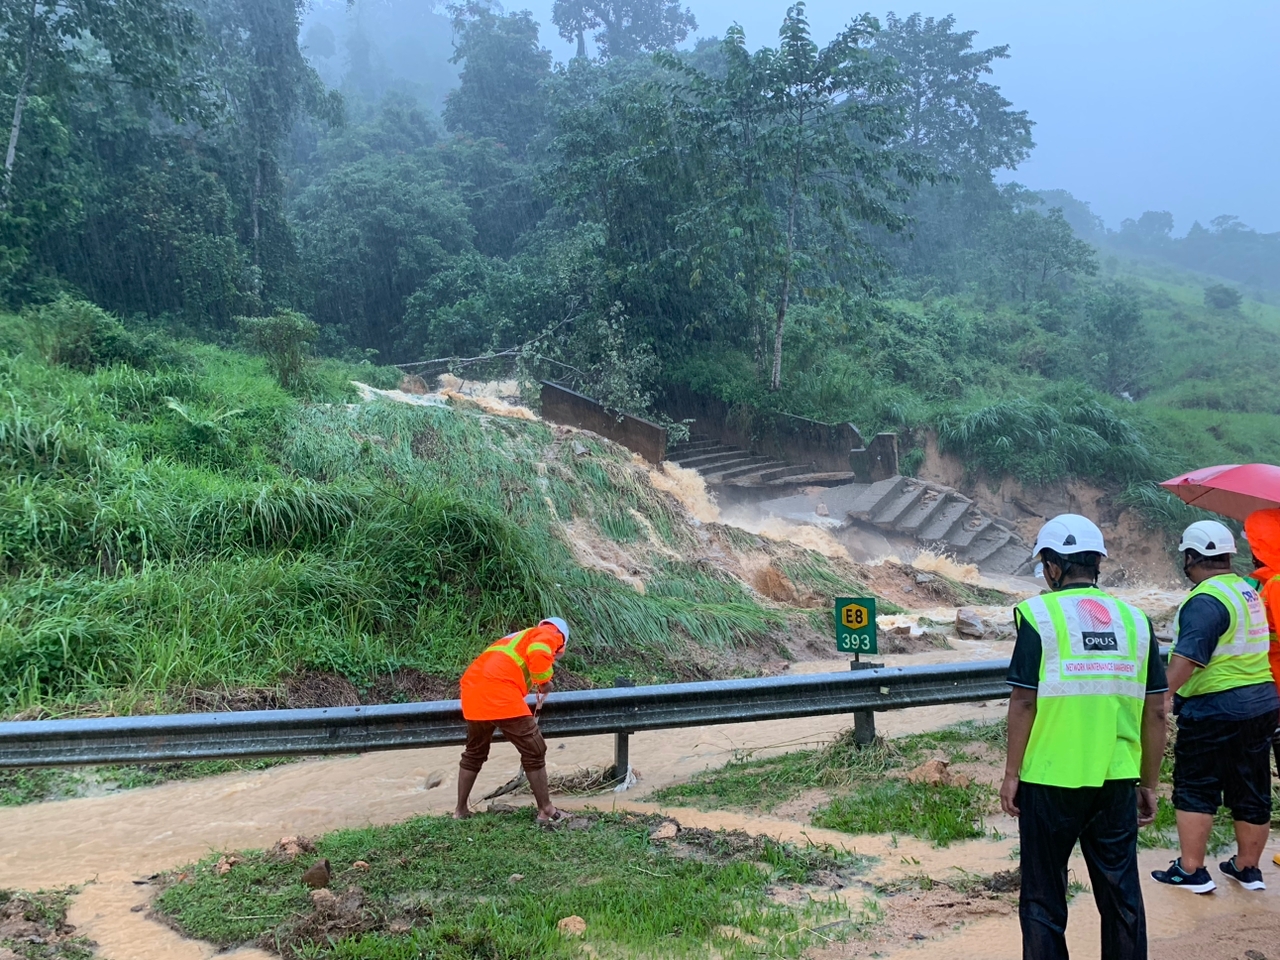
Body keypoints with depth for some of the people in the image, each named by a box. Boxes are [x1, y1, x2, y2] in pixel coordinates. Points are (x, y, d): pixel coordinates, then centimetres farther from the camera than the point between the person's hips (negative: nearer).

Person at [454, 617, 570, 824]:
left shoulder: (519, 637, 36)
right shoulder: (550, 635, 12)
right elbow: (538, 654, -12)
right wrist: (545, 683, 2)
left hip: (472, 686, 8)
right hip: (498, 689, -8)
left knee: (474, 753, 24)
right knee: (534, 751, 3)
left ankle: (461, 810, 31)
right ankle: (546, 811, 7)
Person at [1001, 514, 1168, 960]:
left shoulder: (1039, 614, -8)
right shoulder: (1134, 619, 3)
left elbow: (1024, 702, -11)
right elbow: (1156, 712, 5)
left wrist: (1011, 773, -1)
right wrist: (1149, 784, 14)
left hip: (1050, 780, -3)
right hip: (1117, 781, 4)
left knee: (1044, 899, 9)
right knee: (1121, 896, 14)